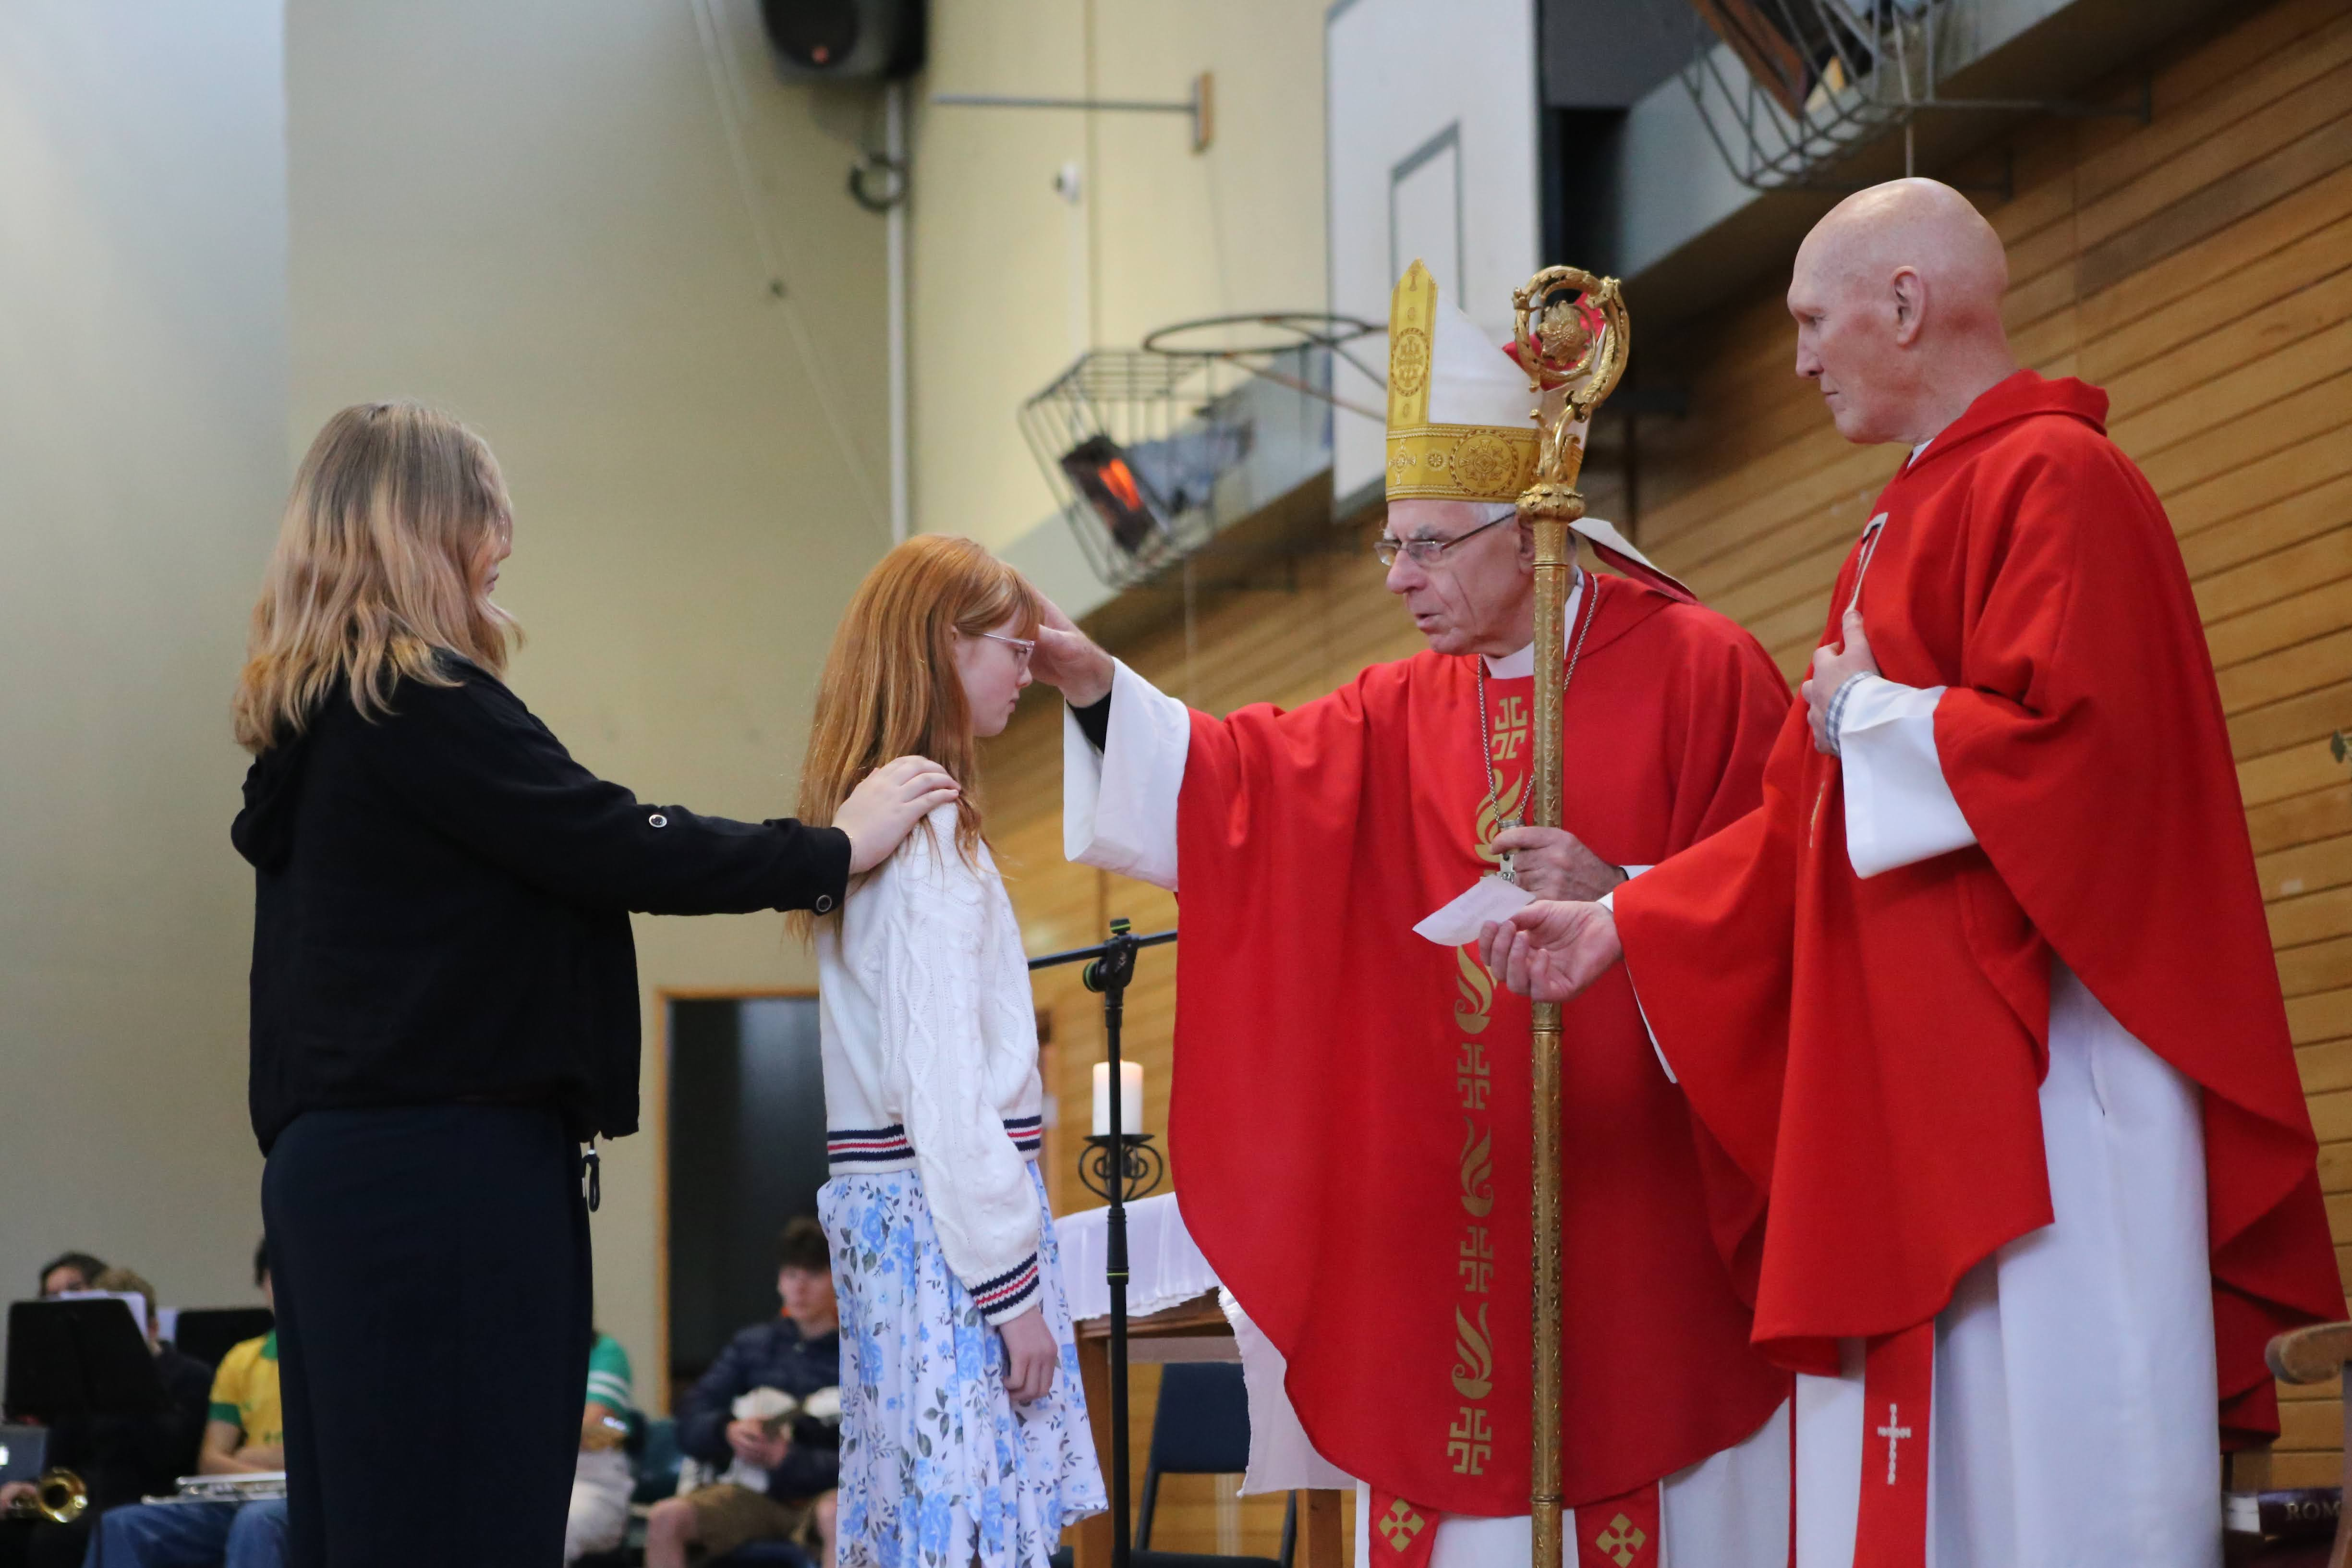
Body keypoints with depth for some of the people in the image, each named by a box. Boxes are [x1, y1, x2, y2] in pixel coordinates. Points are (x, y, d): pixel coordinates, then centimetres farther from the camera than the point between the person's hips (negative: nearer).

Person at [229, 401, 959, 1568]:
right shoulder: (417, 702, -12)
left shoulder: (312, 715, 18)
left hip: (343, 1166, 10)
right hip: (446, 1176, -10)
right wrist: (832, 851, -3)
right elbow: (610, 848, -13)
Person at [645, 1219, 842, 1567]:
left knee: (837, 1515, -39)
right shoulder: (752, 1345, 13)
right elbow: (690, 1428, 9)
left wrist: (788, 1459, -21)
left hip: (824, 1492, -4)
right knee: (667, 1517, -23)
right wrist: (728, 1432, -13)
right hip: (757, 1493, 4)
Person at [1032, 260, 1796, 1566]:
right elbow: (1233, 776, 4)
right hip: (1455, 1202, 5)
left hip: (1639, 1197, -5)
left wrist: (1622, 898, -20)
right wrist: (1092, 685, -8)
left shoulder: (1693, 672, -3)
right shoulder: (1405, 712, 15)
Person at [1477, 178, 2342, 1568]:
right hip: (1915, 1093, 10)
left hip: (2037, 1082, -10)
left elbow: (2073, 740, -22)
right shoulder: (1917, 517, 20)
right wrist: (1621, 927, 17)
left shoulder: (2055, 485, -9)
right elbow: (1811, 826, 22)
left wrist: (1873, 719, -7)